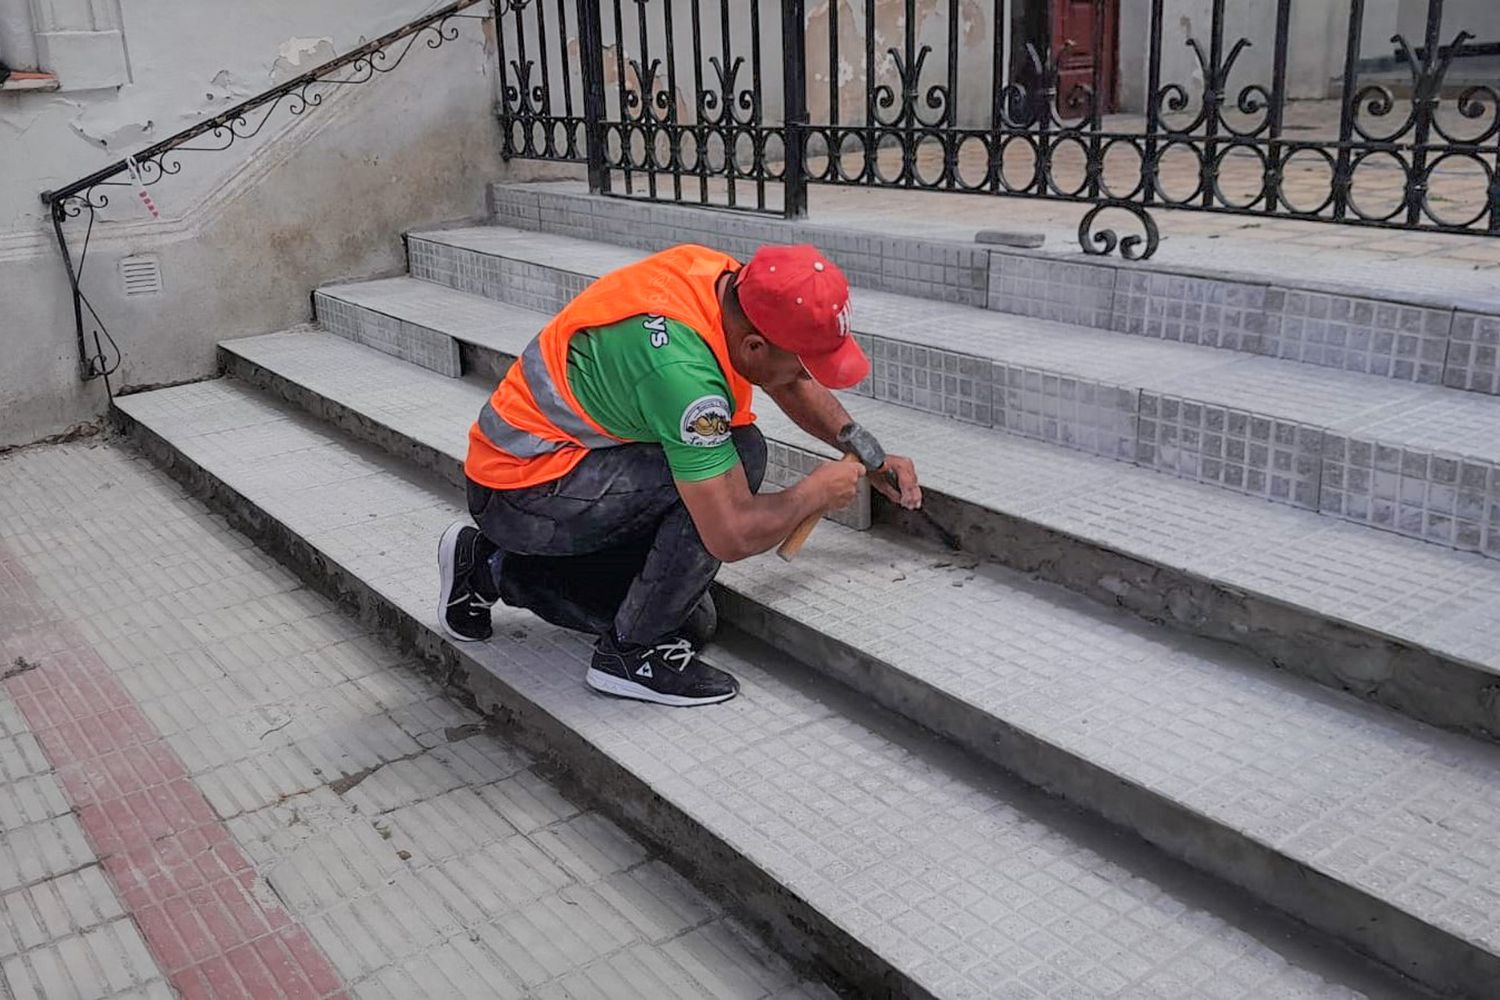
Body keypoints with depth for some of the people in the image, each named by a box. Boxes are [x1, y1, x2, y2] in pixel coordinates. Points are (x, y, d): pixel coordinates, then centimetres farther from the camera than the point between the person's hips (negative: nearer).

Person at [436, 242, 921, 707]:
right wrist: (816, 492, -12)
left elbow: (791, 385, 15)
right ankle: (633, 651, -9)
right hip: (524, 490, -9)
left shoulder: (722, 275, -6)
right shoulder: (681, 368, -33)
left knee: (691, 622, 9)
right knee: (739, 455, -24)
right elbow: (732, 536, -29)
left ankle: (494, 568, 21)